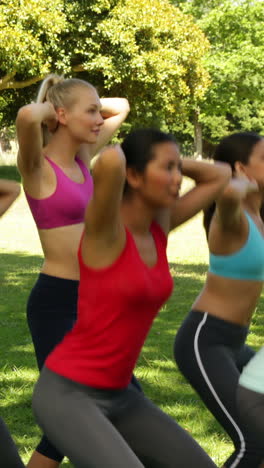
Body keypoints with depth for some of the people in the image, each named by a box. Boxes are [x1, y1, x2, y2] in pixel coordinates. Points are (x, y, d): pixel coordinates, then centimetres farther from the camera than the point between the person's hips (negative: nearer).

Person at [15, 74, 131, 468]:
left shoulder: (83, 158, 9)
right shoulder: (39, 167, -13)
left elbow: (121, 107, 24)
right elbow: (27, 116, -36)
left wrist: (87, 103, 9)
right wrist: (48, 108, -14)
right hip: (56, 302, -8)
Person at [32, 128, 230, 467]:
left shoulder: (159, 225, 5)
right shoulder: (103, 226, -19)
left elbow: (221, 176, 15)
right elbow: (111, 161, -40)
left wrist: (167, 162, 7)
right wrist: (112, 162, -17)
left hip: (114, 396, 9)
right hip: (66, 394, -9)